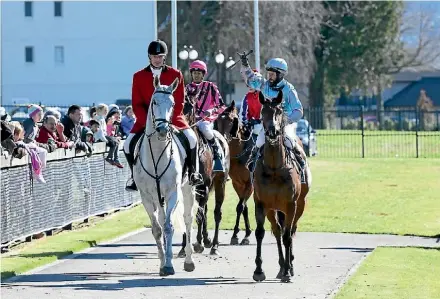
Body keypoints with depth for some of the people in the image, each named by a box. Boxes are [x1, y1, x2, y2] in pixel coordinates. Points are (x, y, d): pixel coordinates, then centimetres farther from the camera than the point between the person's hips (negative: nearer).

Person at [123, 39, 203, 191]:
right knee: (129, 143, -17)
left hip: (172, 117, -1)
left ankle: (193, 173, -4)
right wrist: (147, 122, -15)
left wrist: (168, 119, -16)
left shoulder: (176, 74, 0)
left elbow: (179, 102, -2)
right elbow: (136, 104, 0)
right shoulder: (139, 76, 2)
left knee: (191, 138, -24)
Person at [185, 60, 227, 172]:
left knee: (204, 128, -40)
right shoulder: (188, 87, 16)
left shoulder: (210, 87, 6)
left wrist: (211, 111, -17)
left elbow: (221, 106, 1)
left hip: (206, 119, -4)